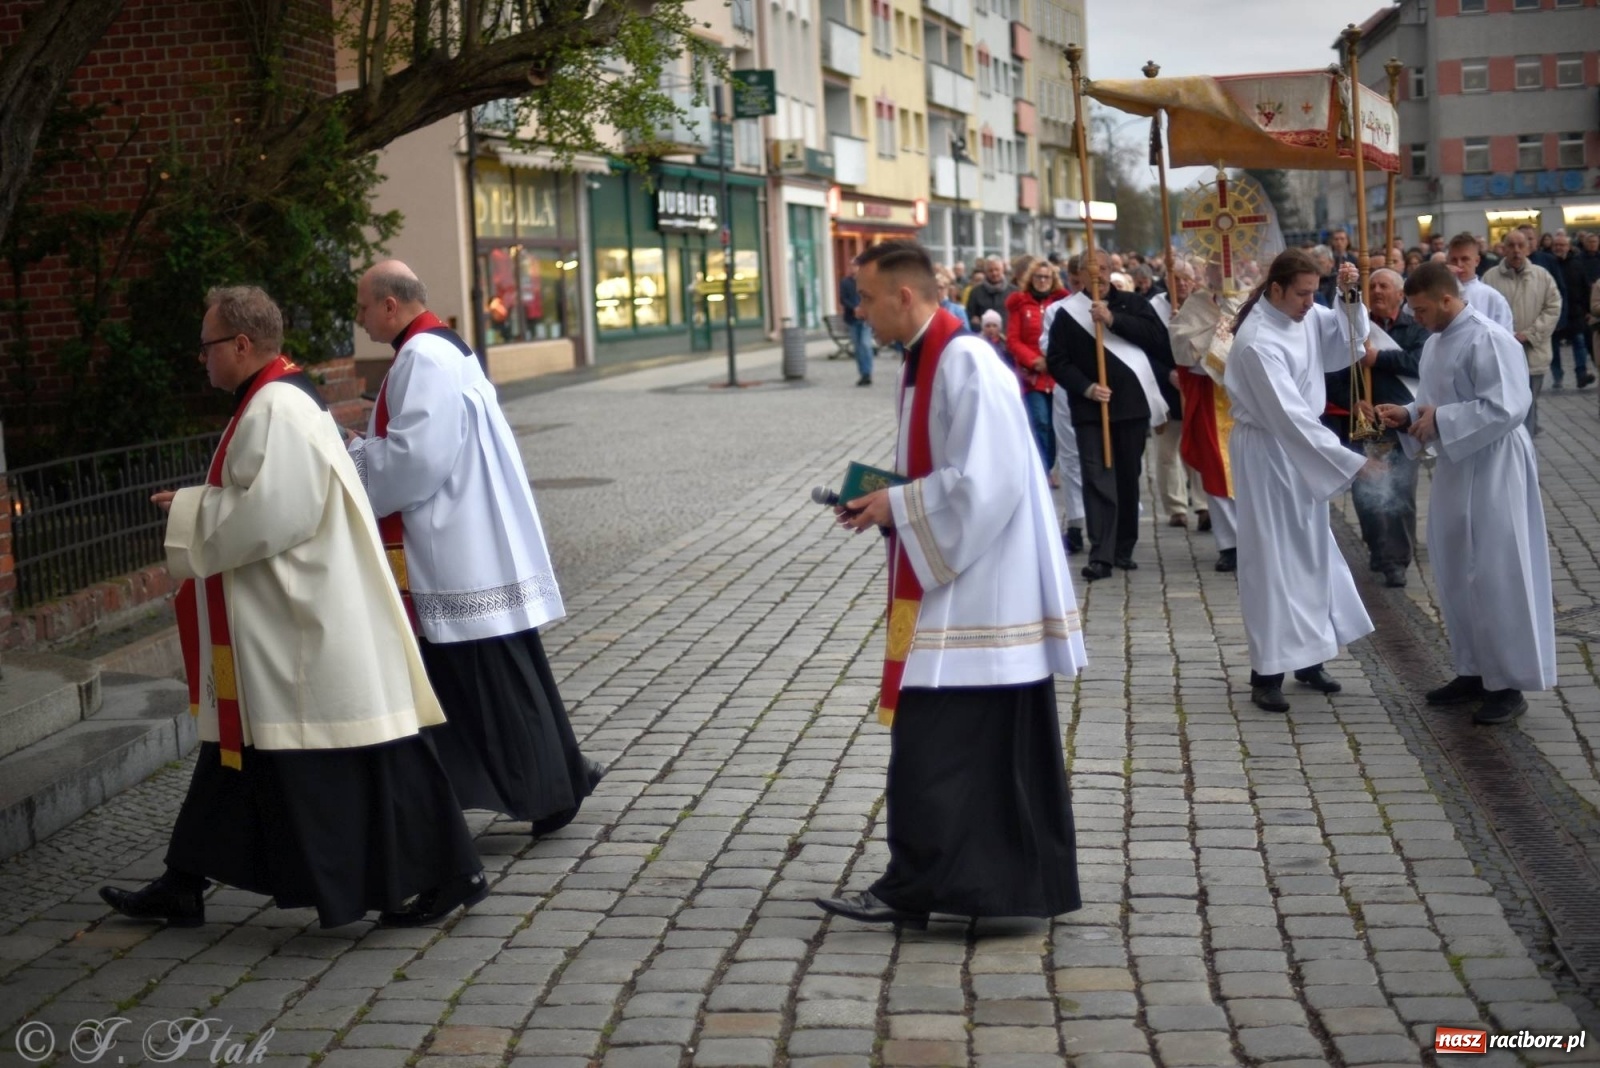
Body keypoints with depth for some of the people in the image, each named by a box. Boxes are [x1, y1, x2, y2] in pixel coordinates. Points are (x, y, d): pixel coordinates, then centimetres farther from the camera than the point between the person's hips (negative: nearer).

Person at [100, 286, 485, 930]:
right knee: (245, 737, 14)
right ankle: (184, 886, 23)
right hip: (278, 621, 11)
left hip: (309, 622, -11)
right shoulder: (272, 400, 14)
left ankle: (444, 875, 5)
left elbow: (270, 514, -24)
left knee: (348, 750, -4)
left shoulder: (277, 410, -18)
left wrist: (190, 512, -10)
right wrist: (198, 506, 12)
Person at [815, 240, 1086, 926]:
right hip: (952, 584, 10)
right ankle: (1025, 880, 22)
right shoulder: (925, 360, 12)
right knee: (995, 741, 14)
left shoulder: (965, 364, -19)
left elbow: (982, 481, -24)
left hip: (975, 590, -10)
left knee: (931, 744, -5)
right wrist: (884, 499, 4)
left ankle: (914, 889, 2)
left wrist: (897, 506, -16)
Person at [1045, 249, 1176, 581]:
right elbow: (1056, 360, 1)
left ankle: (1125, 549, 19)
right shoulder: (1068, 313, 5)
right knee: (1098, 479, -9)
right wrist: (1085, 387, -13)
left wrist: (1113, 320, -16)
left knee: (1129, 478, 8)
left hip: (1133, 404, 2)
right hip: (1090, 408, -2)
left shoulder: (1133, 304, 7)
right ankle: (1100, 556, -12)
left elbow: (1157, 336, -8)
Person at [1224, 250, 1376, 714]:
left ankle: (1308, 656, 24)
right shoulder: (1257, 342, -26)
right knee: (1273, 558, -5)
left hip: (1302, 450, 8)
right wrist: (1348, 458, -29)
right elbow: (1289, 414, -29)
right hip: (1267, 453, -8)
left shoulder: (1305, 316, -2)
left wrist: (1350, 297, -12)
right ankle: (1267, 672, 1)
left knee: (1311, 551, 14)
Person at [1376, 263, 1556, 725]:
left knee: (1495, 577, -4)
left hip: (1492, 472, -9)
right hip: (1455, 470, 9)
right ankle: (1474, 671, 24)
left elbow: (1505, 408, -25)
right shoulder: (1435, 344, 10)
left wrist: (1440, 420, -21)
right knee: (1456, 577, 13)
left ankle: (1508, 684, 4)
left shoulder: (1489, 341, -18)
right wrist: (1408, 414, 0)